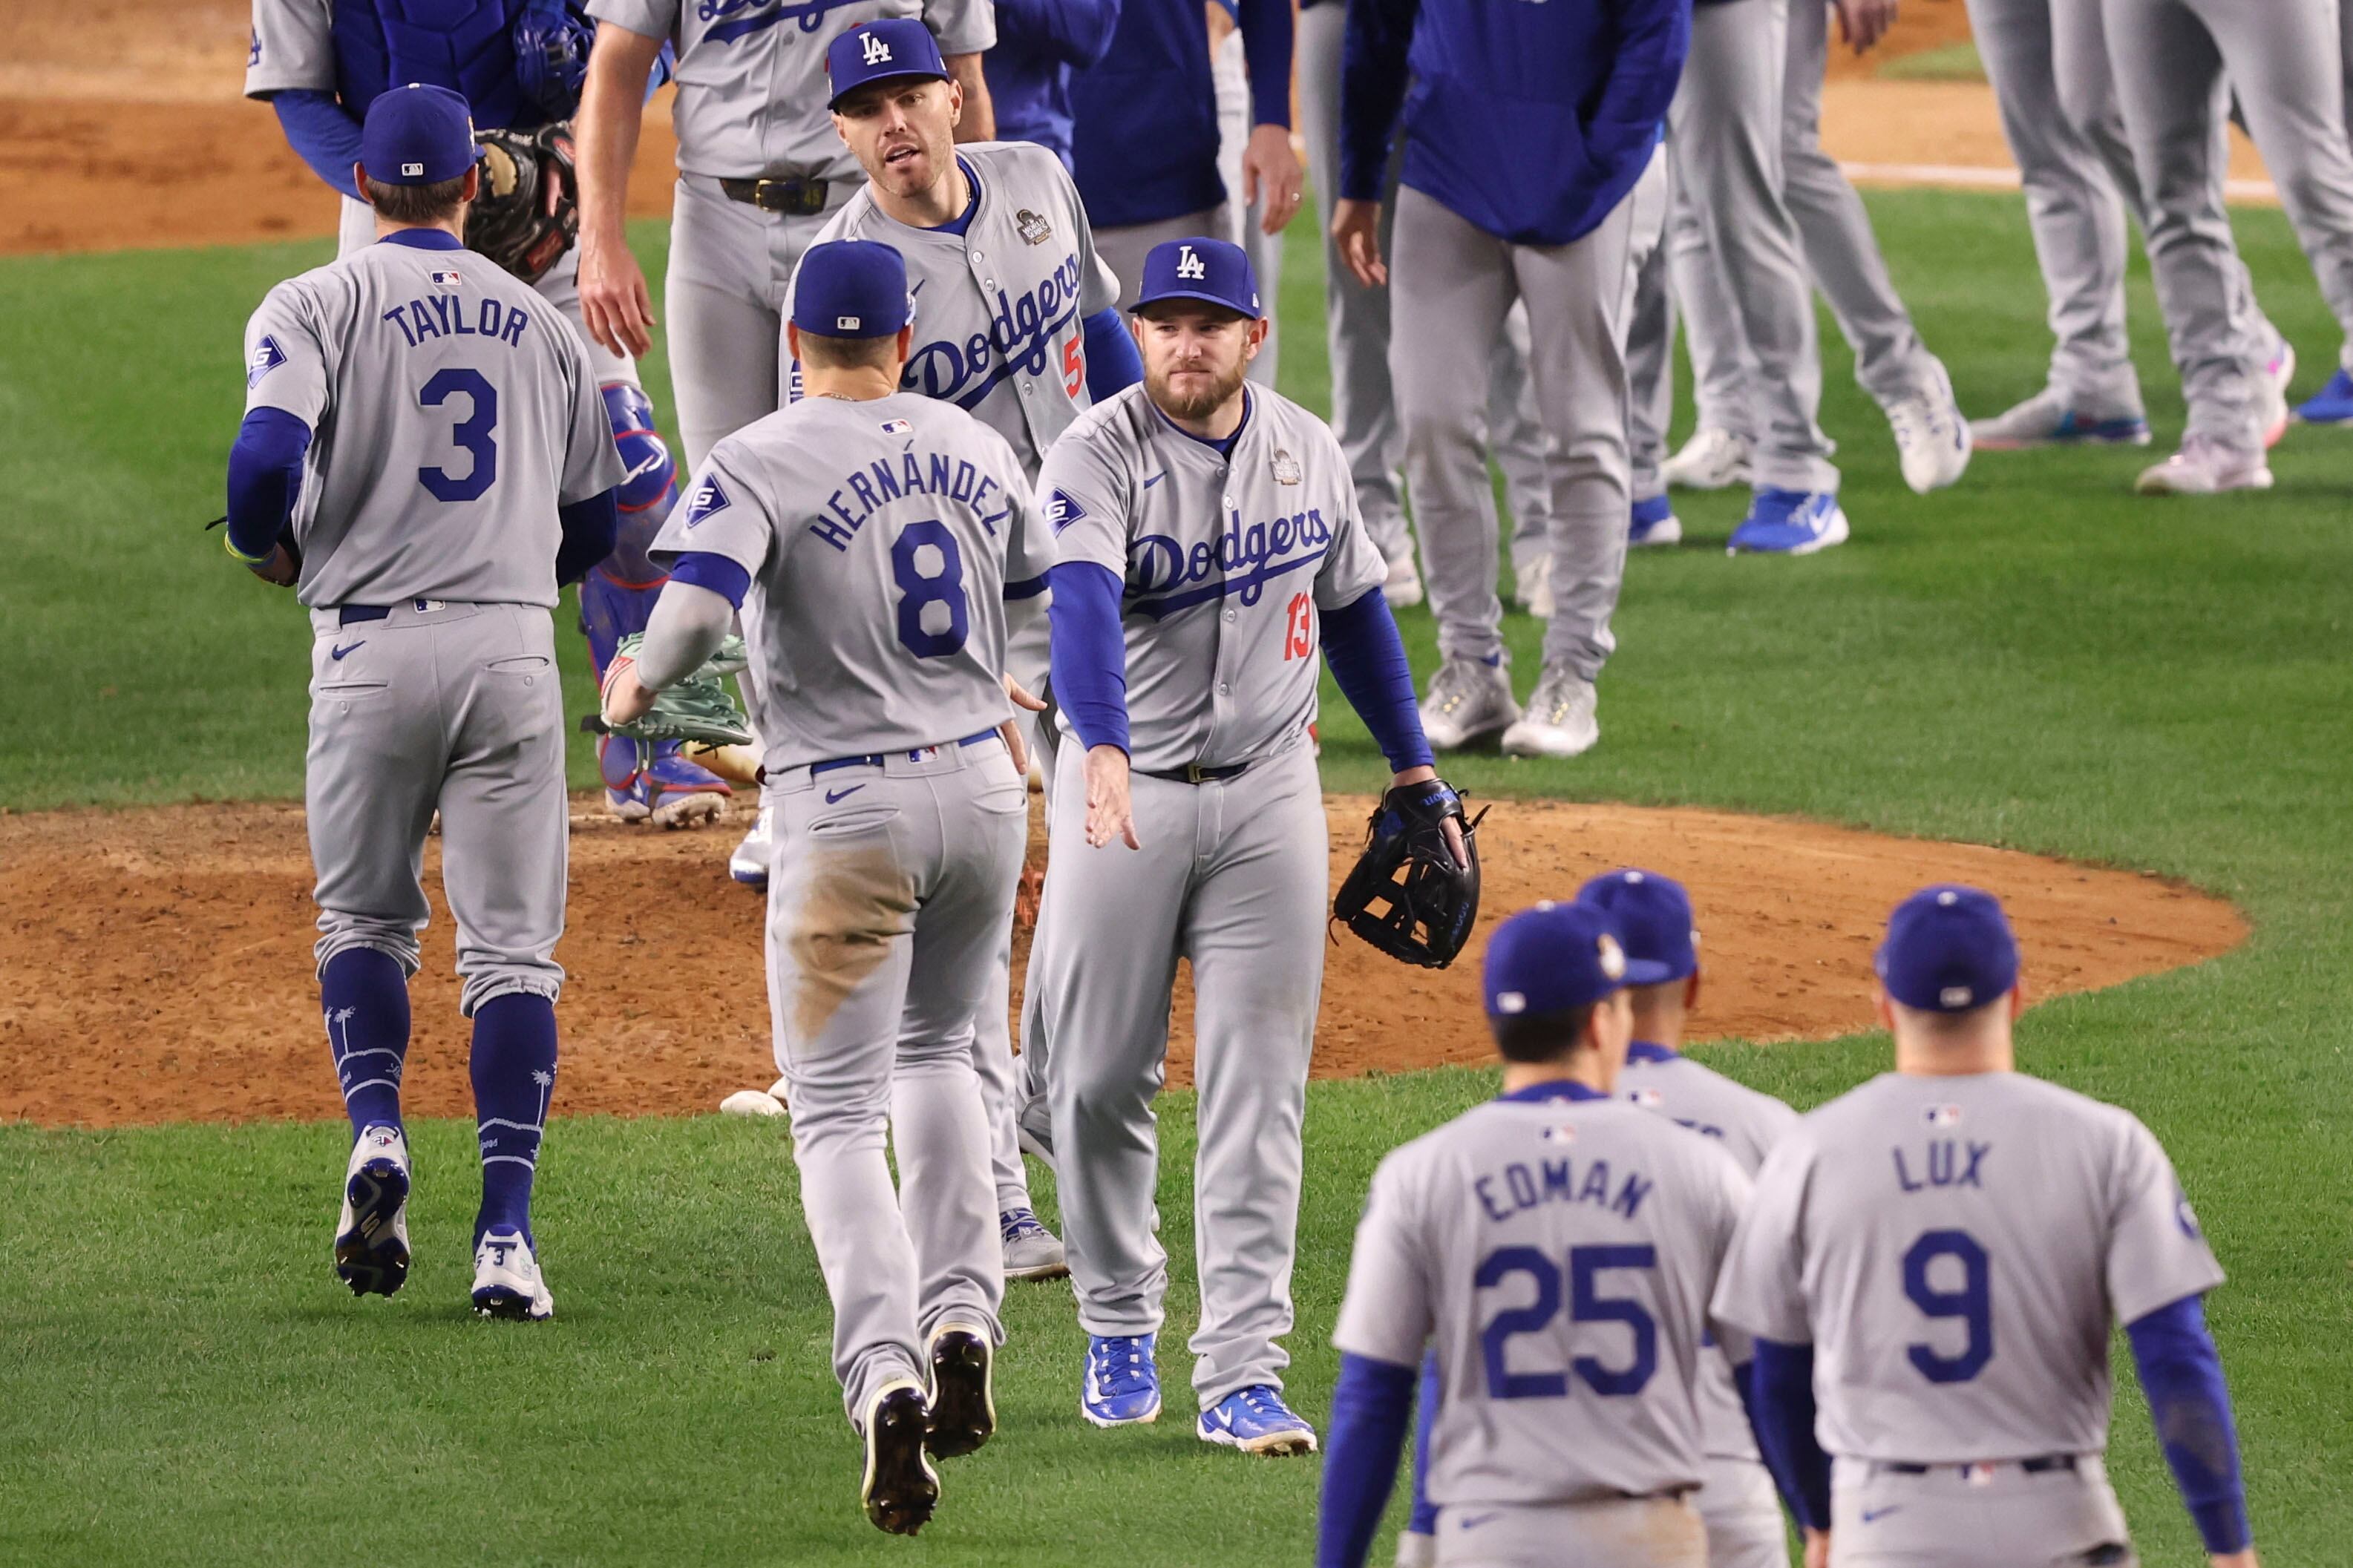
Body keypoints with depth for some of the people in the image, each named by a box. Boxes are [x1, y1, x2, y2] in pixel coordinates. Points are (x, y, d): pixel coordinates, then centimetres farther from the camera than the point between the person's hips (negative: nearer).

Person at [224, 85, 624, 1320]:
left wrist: (265, 547, 5)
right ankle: (505, 1232, -9)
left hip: (372, 649, -2)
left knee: (363, 918, 18)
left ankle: (376, 1127, -7)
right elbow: (593, 529, 15)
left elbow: (268, 457, -16)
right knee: (511, 946, 2)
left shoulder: (317, 305, 0)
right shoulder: (543, 325, 13)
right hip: (513, 649, 2)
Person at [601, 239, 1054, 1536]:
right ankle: (961, 1325, 17)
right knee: (936, 1050, 27)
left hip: (849, 810, -5)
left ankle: (884, 1376, -20)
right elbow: (1051, 612, 17)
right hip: (983, 785, 5)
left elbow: (695, 611, -25)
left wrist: (634, 687, -4)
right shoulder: (978, 452, 7)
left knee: (839, 1114, -2)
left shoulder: (758, 464, -10)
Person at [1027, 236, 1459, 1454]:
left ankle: (1240, 1373, -5)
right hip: (1126, 791, -3)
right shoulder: (1098, 458, -14)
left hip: (1269, 797, 3)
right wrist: (1103, 751, -49)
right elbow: (1083, 604, -32)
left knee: (1257, 1093, -3)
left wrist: (1412, 768, 20)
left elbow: (1353, 604, 18)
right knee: (1098, 1079, 4)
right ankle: (1120, 1324, 26)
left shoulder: (1306, 450, 3)